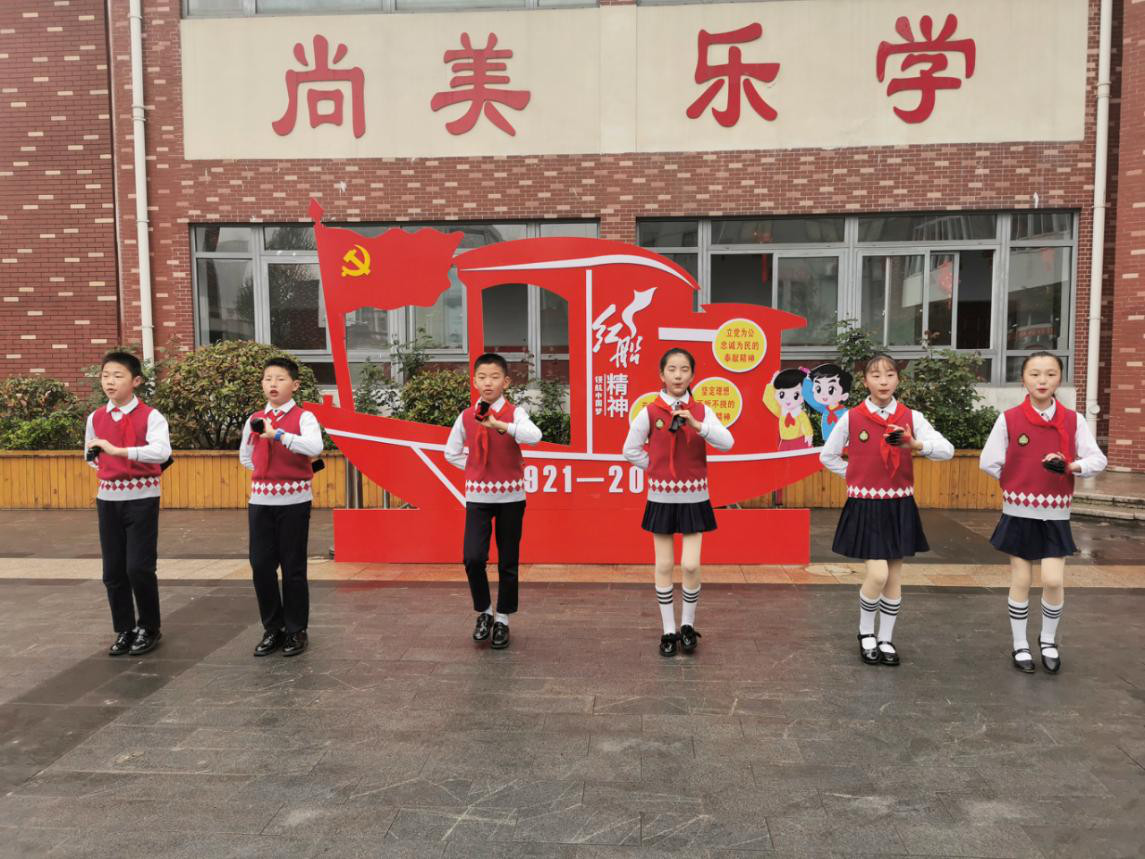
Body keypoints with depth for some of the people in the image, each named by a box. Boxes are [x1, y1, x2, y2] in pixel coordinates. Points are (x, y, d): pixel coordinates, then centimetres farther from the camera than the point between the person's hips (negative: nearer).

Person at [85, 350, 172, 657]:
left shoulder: (150, 416, -10)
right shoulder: (95, 418, 6)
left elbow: (162, 452, -28)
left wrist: (118, 450, -33)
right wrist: (104, 463, 5)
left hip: (141, 498, -5)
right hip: (108, 497, 5)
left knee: (139, 567, -6)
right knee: (113, 570, 9)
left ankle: (149, 629, 14)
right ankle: (124, 630, 24)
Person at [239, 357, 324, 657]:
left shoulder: (304, 417, -6)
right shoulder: (254, 420, 9)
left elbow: (314, 447, -26)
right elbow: (245, 456, 24)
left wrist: (276, 433, -28)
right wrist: (267, 471, 11)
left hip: (293, 499, -4)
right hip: (260, 499, 5)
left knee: (293, 567, 3)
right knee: (260, 565, 5)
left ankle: (296, 630, 16)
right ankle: (273, 628, 20)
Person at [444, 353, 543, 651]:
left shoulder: (514, 413, -6)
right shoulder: (466, 417, 1)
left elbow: (534, 436, -28)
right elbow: (451, 453, 16)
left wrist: (500, 425, -39)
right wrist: (477, 467, 5)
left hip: (510, 494, -1)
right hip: (478, 495, 1)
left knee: (508, 561, 7)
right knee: (473, 558, -10)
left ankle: (502, 619, 23)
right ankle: (484, 612, 14)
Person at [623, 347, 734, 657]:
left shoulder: (702, 411, -2)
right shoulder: (649, 412, -4)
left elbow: (727, 443, -15)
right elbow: (630, 450, 4)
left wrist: (697, 425, -27)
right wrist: (657, 468, 2)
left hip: (693, 496, 0)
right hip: (662, 496, 0)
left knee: (691, 565, -4)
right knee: (664, 566, 4)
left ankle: (688, 624, 18)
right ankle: (668, 630, 18)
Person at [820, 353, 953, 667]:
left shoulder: (911, 417, -1)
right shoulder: (851, 418, -4)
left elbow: (947, 450, -12)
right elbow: (827, 456, 7)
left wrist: (916, 445, -28)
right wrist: (855, 476, 2)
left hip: (899, 505, 2)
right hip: (866, 505, -2)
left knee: (895, 576, 9)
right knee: (878, 574, -9)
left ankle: (886, 639, 25)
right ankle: (865, 632, 16)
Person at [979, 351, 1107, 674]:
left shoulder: (1073, 420, -2)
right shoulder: (1009, 419, -6)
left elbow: (1098, 460, -3)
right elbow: (989, 462, -3)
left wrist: (1071, 467, -21)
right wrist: (1020, 482, 0)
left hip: (1055, 514, 1)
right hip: (1018, 512, -1)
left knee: (1054, 581, -3)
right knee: (1020, 581, 6)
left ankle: (1048, 639, 22)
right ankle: (1020, 645, 21)